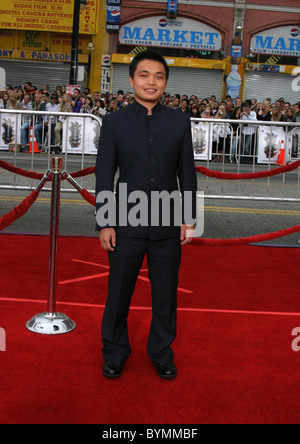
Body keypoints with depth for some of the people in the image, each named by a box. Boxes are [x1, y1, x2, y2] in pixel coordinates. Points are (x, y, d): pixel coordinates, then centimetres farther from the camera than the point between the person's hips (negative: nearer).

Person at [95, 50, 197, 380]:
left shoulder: (179, 122, 4)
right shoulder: (114, 122, -1)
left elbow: (187, 173, 6)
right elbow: (104, 176, -1)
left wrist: (188, 218, 3)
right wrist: (104, 224, -5)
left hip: (168, 227, 1)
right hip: (126, 226, -1)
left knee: (165, 293, 12)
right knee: (119, 292, 12)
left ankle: (161, 352, 34)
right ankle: (115, 352, 33)